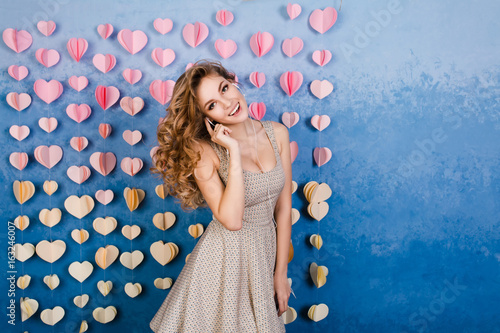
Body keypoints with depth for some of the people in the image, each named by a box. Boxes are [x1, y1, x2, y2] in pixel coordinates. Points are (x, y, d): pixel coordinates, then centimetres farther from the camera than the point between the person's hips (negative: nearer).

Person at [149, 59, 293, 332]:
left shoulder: (277, 133, -5)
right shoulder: (203, 151, -16)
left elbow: (284, 208, 0)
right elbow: (231, 220, -25)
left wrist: (281, 273, 3)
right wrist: (234, 152, -25)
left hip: (266, 253, 4)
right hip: (223, 258, -4)